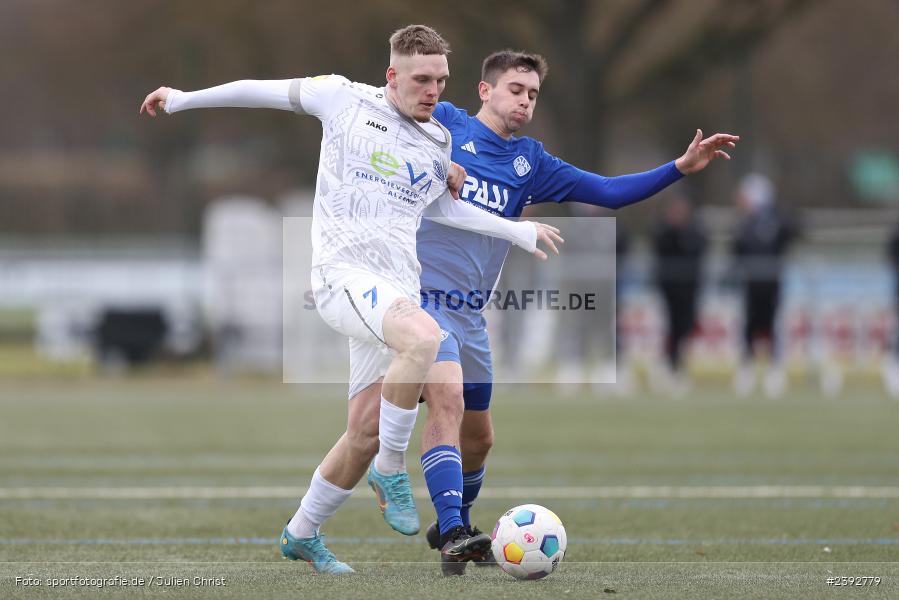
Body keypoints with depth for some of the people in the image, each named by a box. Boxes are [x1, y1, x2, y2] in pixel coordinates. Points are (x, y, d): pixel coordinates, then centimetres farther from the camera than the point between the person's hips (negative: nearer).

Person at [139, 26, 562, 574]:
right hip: (345, 273, -6)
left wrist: (518, 231, 31)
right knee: (424, 338, -35)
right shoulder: (344, 99, 3)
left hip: (398, 289, 6)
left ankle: (302, 534, 23)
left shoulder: (439, 143, 17)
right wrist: (183, 99, 20)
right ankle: (392, 470, -17)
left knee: (366, 431, 2)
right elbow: (267, 92, 15)